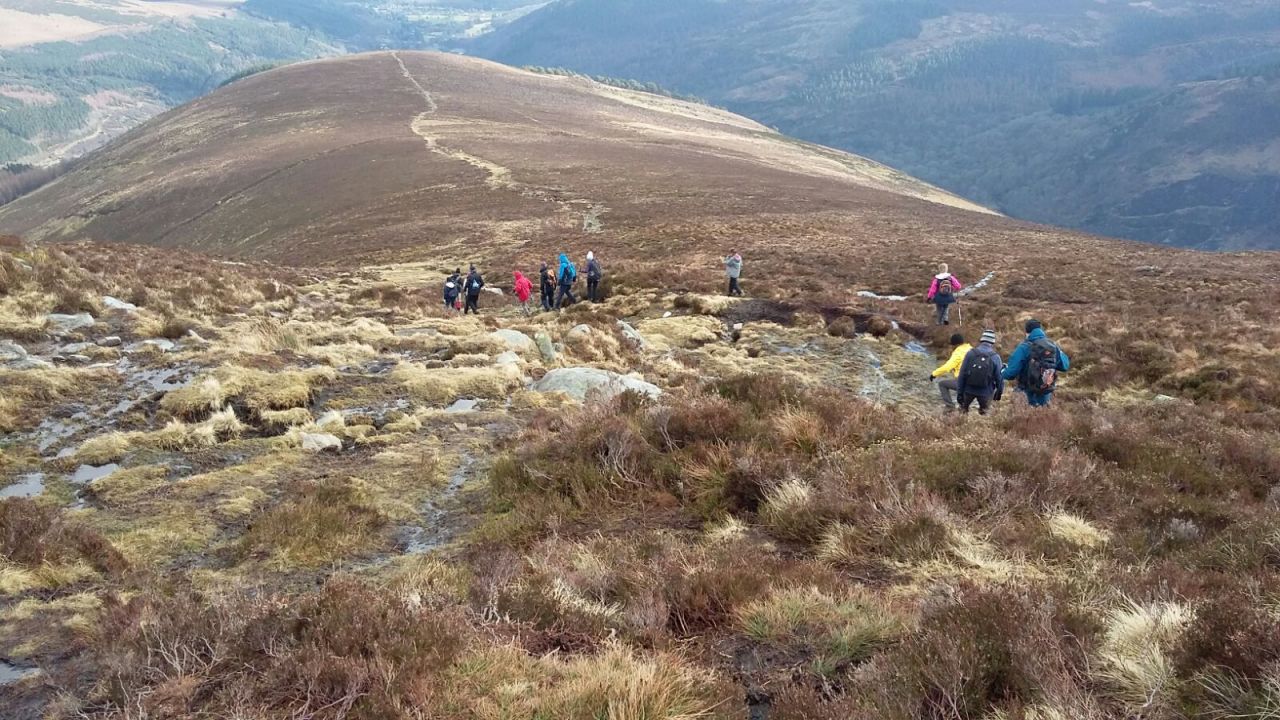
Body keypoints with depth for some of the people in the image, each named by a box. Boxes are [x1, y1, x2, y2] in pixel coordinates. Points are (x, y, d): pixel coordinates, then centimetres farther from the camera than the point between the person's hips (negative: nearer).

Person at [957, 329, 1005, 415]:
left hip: (969, 390, 1)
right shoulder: (995, 357, -11)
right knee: (984, 413, 18)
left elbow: (962, 374, -7)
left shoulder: (971, 353, -9)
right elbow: (999, 377, -7)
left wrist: (960, 392, 1)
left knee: (963, 409, 22)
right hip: (985, 392, -1)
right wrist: (999, 393, 10)